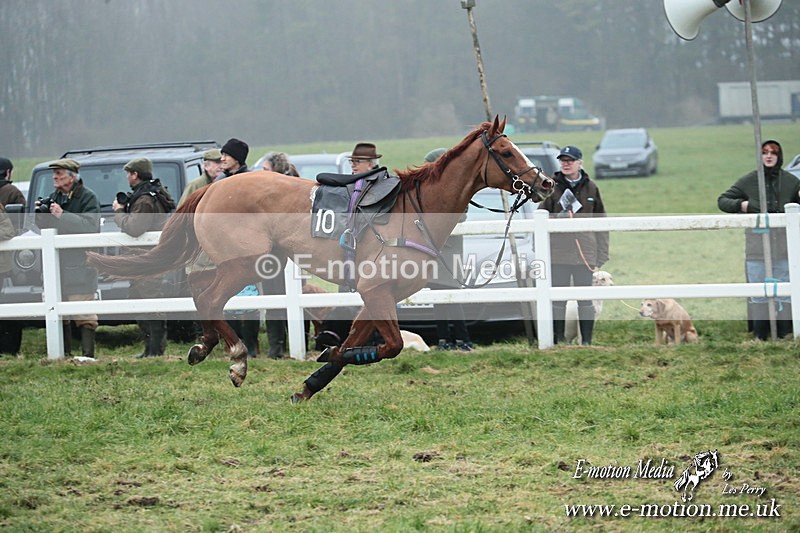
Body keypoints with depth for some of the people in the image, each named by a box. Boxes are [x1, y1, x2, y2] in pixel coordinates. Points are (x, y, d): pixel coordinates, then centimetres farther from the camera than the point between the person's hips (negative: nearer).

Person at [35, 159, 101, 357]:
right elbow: (44, 226, 22)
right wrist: (40, 214, 0)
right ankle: (63, 352, 15)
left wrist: (62, 215, -22)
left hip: (80, 262, -7)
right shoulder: (55, 197, 17)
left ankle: (88, 354, -8)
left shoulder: (87, 197, -5)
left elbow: (90, 225, -19)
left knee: (83, 314, -9)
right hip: (57, 261, 7)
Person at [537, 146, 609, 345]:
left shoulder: (591, 188, 7)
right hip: (558, 253, -1)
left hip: (585, 253, 1)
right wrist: (559, 218, -15)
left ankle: (587, 342, 7)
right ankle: (558, 341, 6)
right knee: (558, 299, 0)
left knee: (585, 299, 2)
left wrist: (601, 256, 5)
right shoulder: (552, 187, 2)